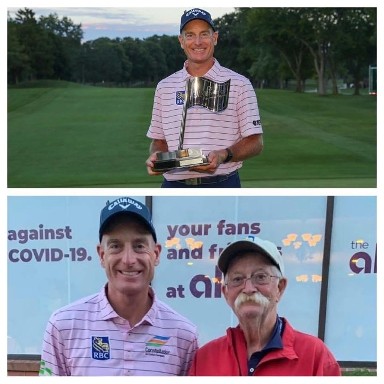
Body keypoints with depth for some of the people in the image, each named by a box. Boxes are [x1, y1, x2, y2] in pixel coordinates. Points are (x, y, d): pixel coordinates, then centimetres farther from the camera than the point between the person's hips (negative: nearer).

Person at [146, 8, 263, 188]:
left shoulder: (238, 84, 1)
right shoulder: (164, 87, 12)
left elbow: (255, 142, -1)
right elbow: (159, 139, 16)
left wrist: (223, 155, -19)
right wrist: (155, 156, -7)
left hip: (222, 185, -3)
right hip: (174, 184, 3)